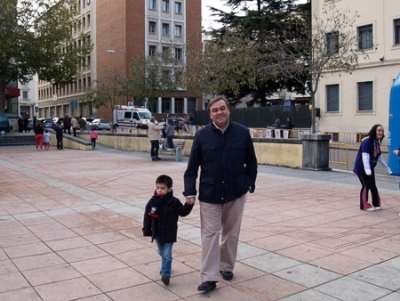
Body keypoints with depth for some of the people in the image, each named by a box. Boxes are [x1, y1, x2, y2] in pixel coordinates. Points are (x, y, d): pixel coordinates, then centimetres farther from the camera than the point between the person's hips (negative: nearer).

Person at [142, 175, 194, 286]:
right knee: (162, 253, 21)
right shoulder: (152, 202, -6)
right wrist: (147, 231, -2)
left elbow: (183, 212, -12)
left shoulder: (174, 202, -12)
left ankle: (165, 274, -2)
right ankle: (165, 267, 43)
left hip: (169, 234, -4)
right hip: (157, 233, 4)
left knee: (166, 254, -6)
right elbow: (147, 217, -1)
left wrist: (189, 205, -29)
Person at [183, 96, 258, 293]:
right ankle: (209, 277, 3)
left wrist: (250, 183, 2)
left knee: (231, 232, 14)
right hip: (209, 193, -1)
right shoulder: (202, 135, -6)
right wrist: (190, 191, -8)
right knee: (210, 234, -1)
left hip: (236, 192, 2)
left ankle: (227, 266, 33)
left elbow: (251, 162, 6)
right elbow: (192, 166, -3)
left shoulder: (242, 133, -4)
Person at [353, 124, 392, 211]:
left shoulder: (377, 143, 7)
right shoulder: (367, 141, -19)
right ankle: (364, 205, 11)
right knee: (366, 186, -2)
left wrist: (387, 168, 20)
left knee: (373, 186, 12)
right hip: (362, 168, -8)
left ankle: (376, 204, 25)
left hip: (370, 169, 8)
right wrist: (367, 169, -36)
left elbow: (379, 157, 16)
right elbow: (365, 156, -27)